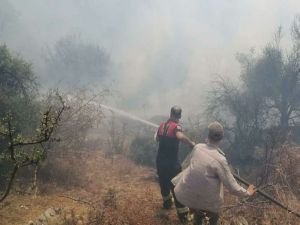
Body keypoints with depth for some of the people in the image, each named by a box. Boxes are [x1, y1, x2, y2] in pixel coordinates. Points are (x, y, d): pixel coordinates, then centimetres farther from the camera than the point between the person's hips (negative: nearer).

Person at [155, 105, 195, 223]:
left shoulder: (162, 125, 3)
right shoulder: (176, 126, -17)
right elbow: (180, 136, -41)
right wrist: (192, 144, -29)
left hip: (160, 161, 7)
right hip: (171, 163, -7)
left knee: (164, 182, 26)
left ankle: (167, 202, 48)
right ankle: (183, 214, 8)